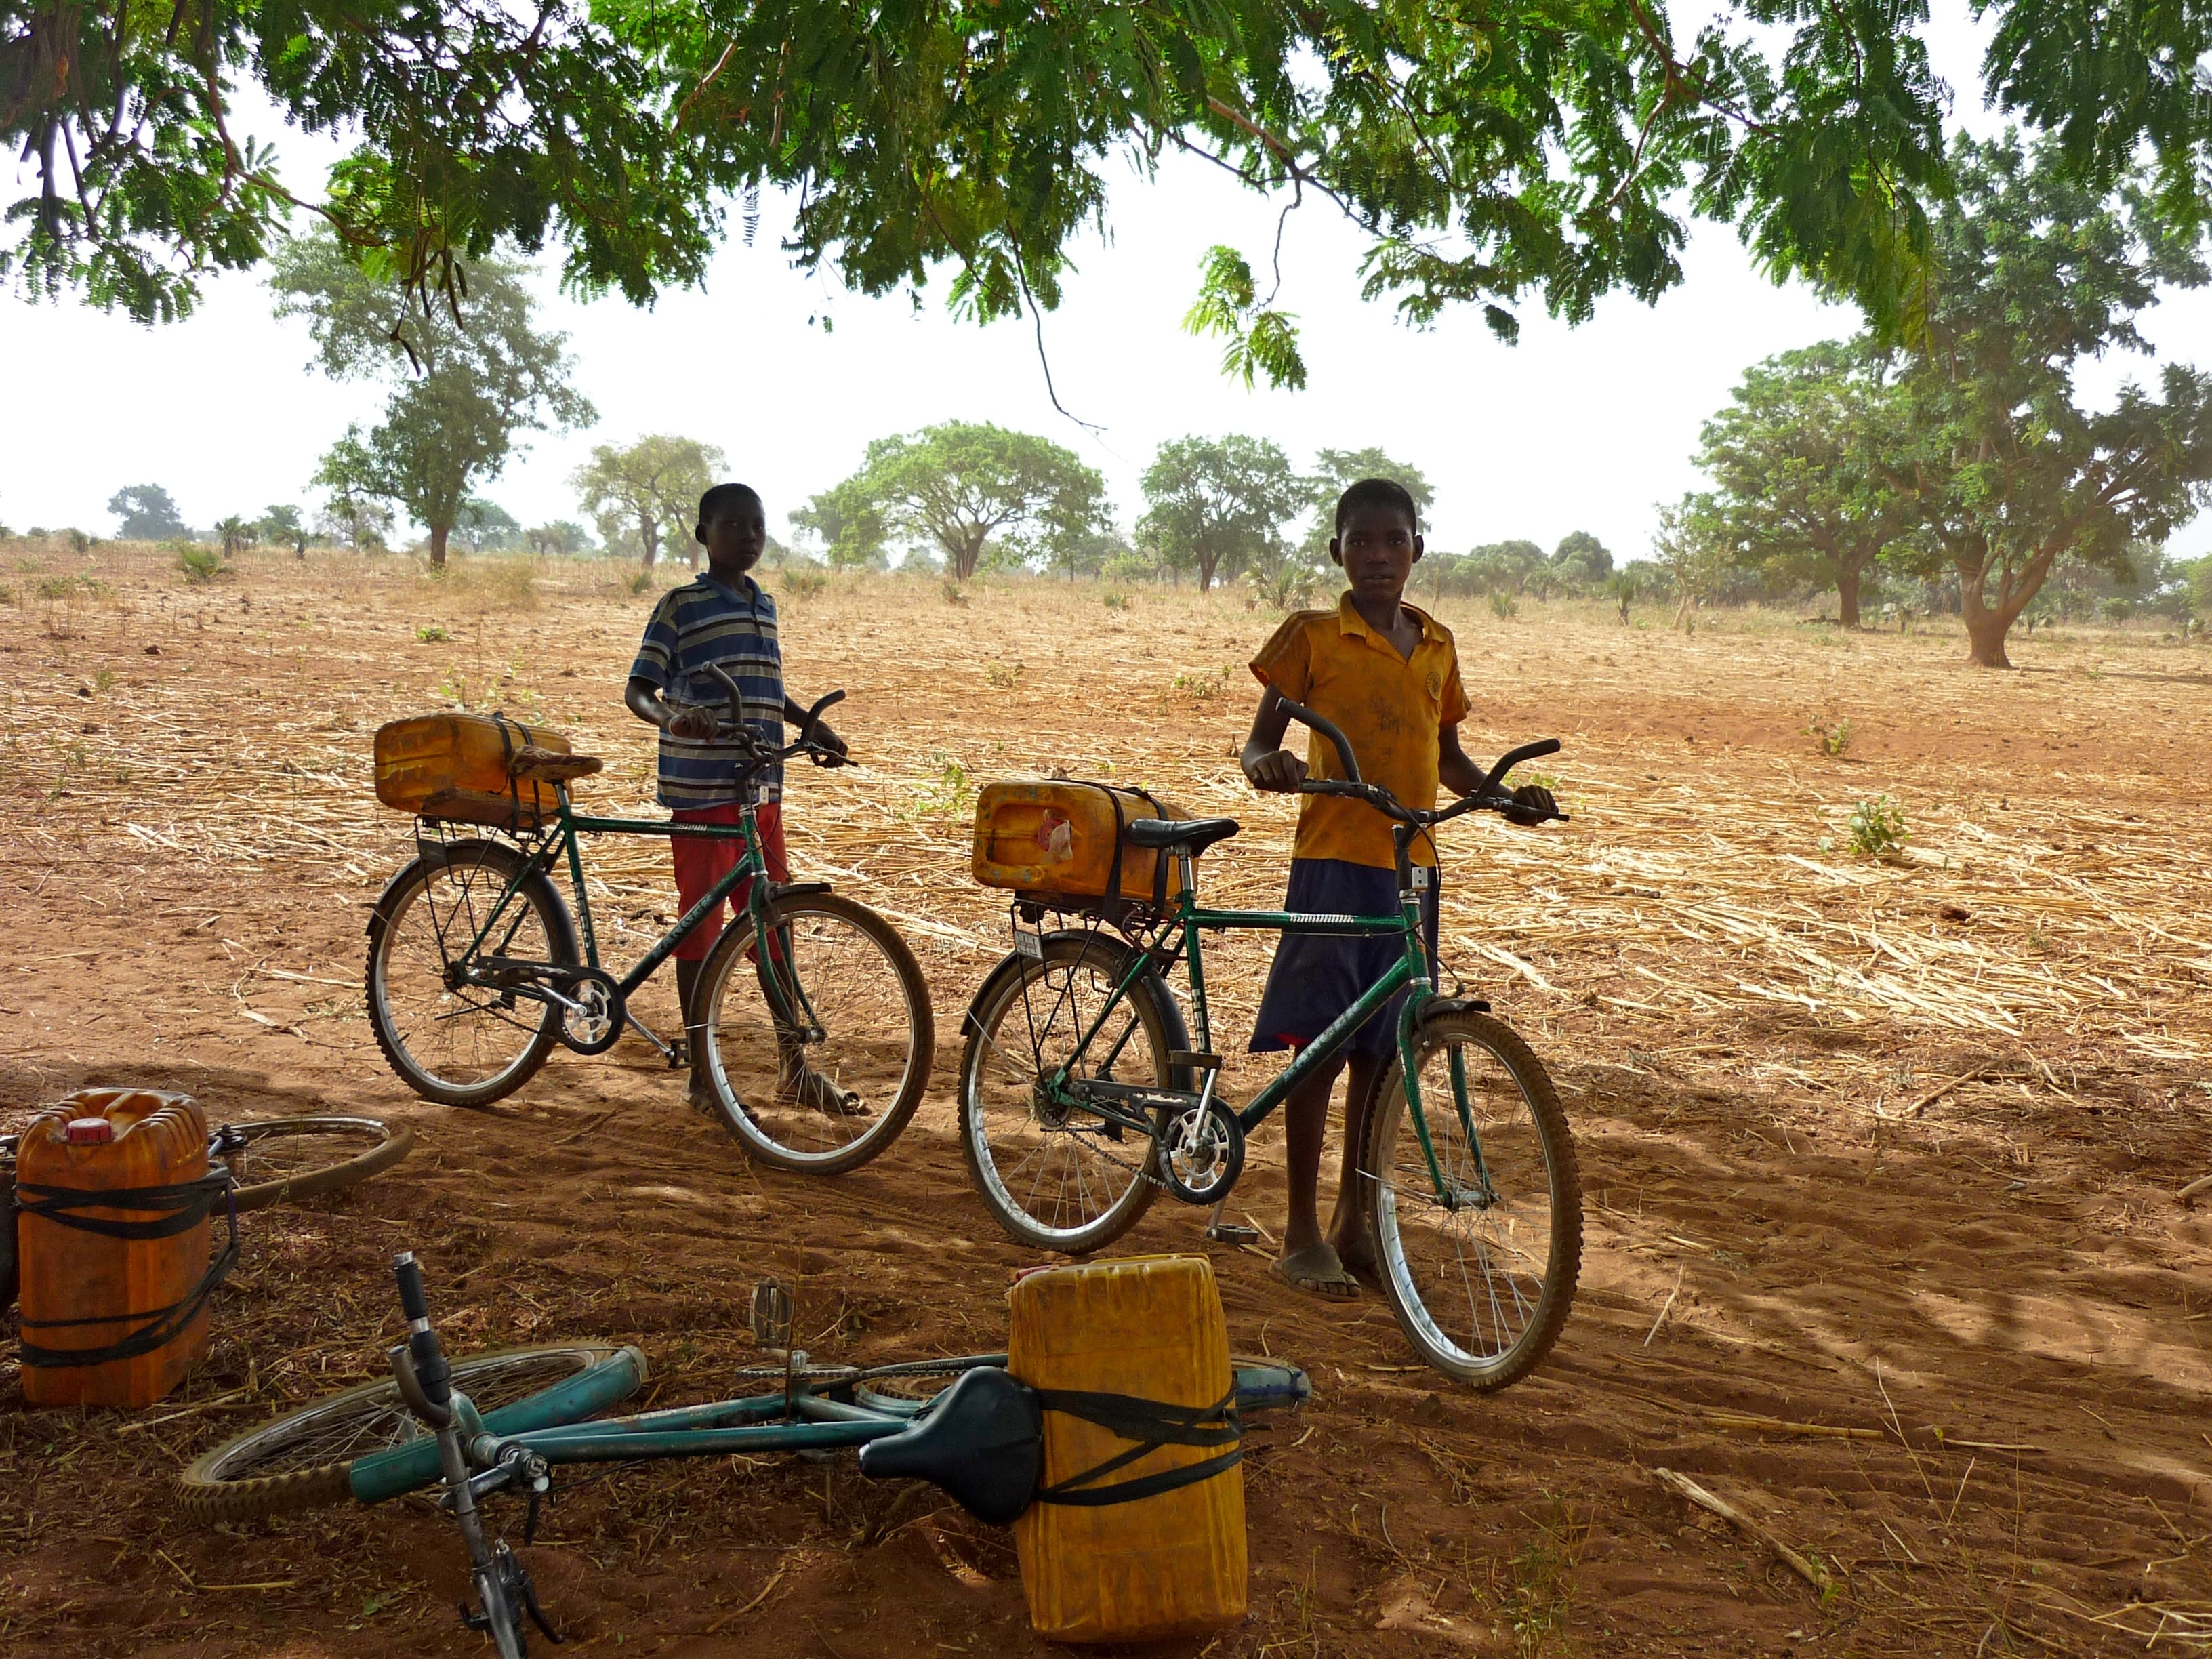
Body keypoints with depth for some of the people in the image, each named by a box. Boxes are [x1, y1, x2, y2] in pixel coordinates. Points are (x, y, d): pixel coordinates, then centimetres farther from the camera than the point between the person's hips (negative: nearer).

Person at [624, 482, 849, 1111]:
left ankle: (795, 1064, 21)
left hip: (763, 792, 6)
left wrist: (815, 728, 16)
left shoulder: (764, 604, 14)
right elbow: (637, 690, -9)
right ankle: (703, 1075, 13)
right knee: (701, 927, 2)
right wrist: (672, 717, -29)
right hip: (700, 791, -6)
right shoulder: (681, 604, -5)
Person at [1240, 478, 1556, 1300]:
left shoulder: (1437, 645, 12)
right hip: (1333, 858, -5)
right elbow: (1258, 740, -3)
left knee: (1381, 1049, 10)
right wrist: (1268, 763, -26)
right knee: (1318, 1043, -3)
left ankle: (1355, 1221, 24)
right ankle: (1302, 1234, 8)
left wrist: (1504, 796, 4)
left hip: (1411, 864, 5)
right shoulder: (1312, 636, -3)